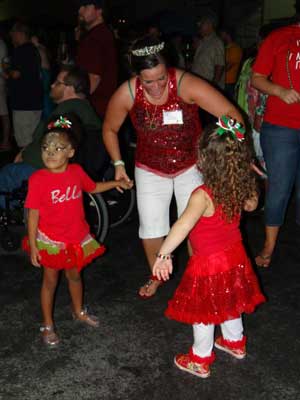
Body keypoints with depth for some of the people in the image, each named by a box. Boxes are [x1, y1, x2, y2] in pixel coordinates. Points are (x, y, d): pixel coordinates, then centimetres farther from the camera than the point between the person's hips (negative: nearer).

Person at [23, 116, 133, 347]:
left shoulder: (77, 171, -8)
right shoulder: (38, 179, -20)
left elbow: (93, 187, 14)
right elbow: (33, 214, -15)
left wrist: (116, 183, 8)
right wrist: (33, 246, -14)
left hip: (77, 239, 4)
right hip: (51, 241, -4)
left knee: (75, 276, 24)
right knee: (50, 281, 12)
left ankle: (79, 312, 48)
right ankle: (48, 326, 31)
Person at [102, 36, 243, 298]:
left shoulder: (186, 84, -27)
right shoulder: (126, 94, -19)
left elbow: (231, 115, -30)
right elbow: (110, 129, 1)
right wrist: (118, 163, -6)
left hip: (191, 165, -1)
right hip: (151, 169, 2)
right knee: (150, 229, 3)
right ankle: (157, 276, 31)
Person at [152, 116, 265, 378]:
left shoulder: (203, 195, -31)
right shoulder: (241, 188, -10)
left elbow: (184, 224, -47)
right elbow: (251, 205, 13)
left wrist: (164, 254, -51)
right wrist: (245, 175, 16)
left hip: (209, 263, -7)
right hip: (235, 257, 7)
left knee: (203, 312, 13)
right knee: (229, 303, 29)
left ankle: (200, 361, 31)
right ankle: (235, 343, 51)